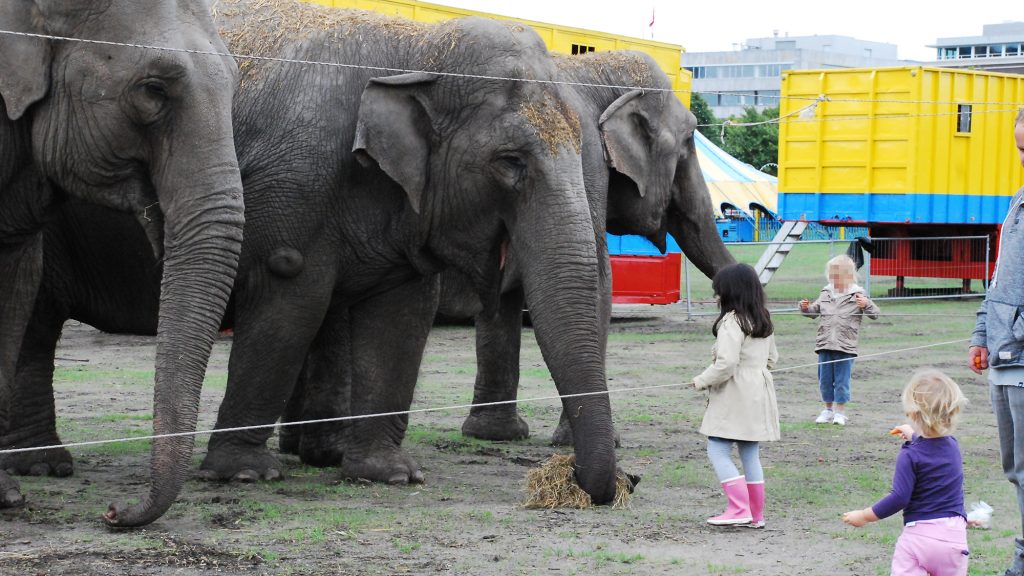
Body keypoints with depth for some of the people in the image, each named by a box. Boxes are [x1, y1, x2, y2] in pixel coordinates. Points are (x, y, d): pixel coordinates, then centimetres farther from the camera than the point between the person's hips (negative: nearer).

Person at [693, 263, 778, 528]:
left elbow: (726, 363, -23)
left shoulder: (732, 322, -17)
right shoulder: (763, 321, 12)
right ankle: (756, 515, 15)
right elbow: (772, 357, 21)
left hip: (734, 396, -9)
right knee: (750, 455, 12)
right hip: (758, 394, 9)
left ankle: (739, 509, -12)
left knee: (718, 450, -5)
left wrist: (702, 381, -10)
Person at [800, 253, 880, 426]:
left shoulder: (857, 295, -2)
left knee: (842, 381, 2)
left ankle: (840, 412, 13)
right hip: (825, 345, 4)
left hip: (845, 347, -4)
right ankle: (828, 410, 25)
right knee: (825, 380, 11)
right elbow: (815, 311, 21)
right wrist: (805, 308, 0)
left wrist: (866, 305, -23)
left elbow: (874, 314, -3)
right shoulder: (826, 294, 9)